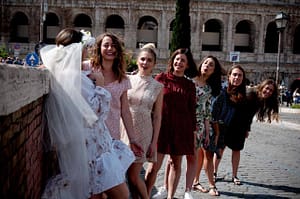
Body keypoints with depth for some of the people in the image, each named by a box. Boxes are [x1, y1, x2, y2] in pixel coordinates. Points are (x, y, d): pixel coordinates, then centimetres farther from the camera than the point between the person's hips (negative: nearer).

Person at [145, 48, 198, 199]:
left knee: (176, 164, 9)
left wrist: (193, 132, 9)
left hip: (181, 129, 3)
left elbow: (192, 110, 11)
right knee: (154, 165, -5)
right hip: (160, 126, -2)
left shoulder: (190, 85, 8)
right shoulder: (161, 78, 1)